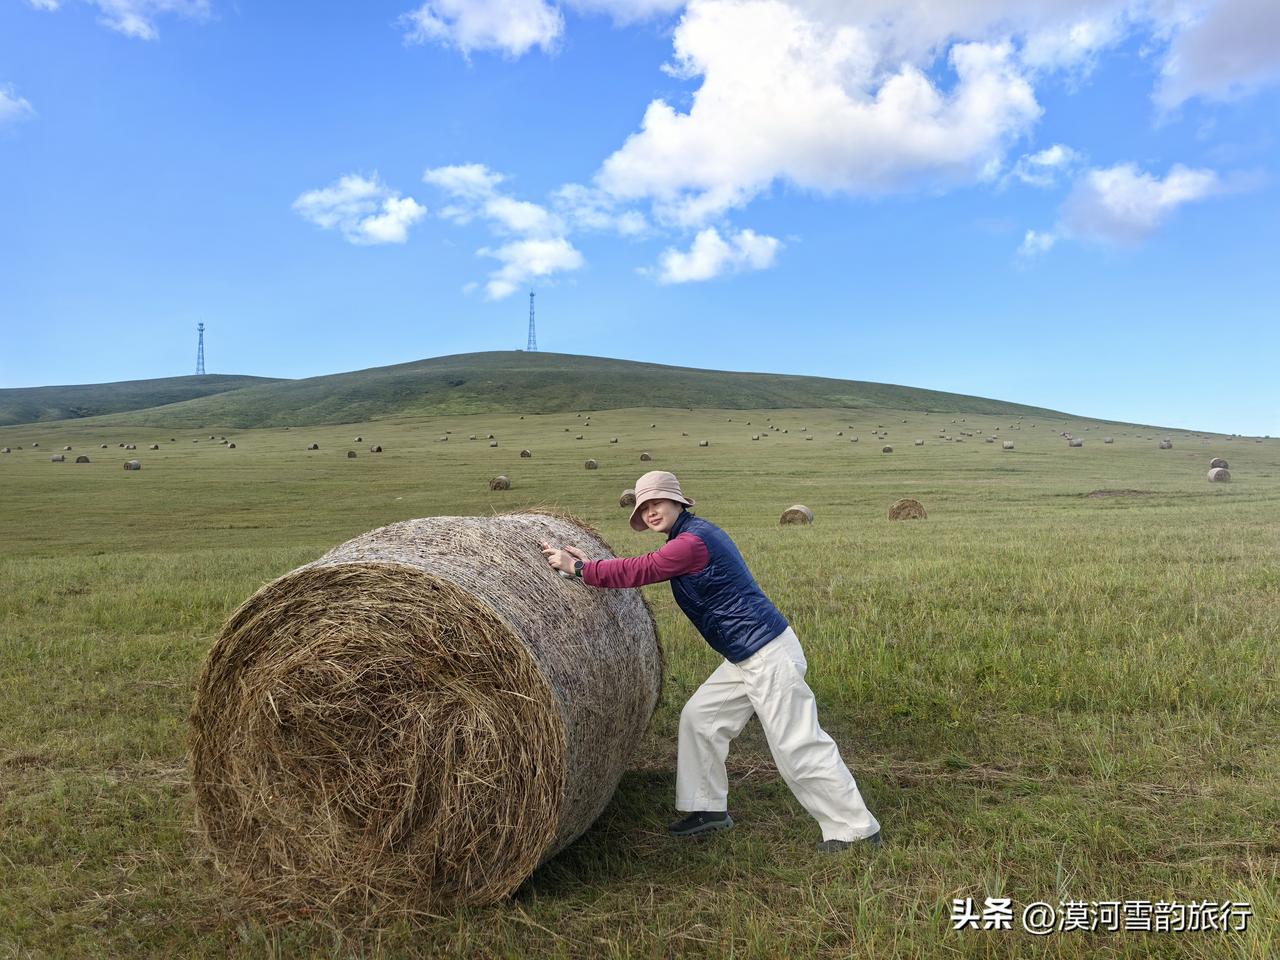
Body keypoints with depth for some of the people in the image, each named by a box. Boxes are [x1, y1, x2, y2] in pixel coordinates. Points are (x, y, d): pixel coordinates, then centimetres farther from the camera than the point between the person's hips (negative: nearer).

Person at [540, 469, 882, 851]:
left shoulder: (693, 541, -19)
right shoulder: (690, 534, 13)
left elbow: (639, 572, -17)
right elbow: (644, 568, 18)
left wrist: (577, 568, -9)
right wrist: (592, 564, 9)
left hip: (770, 655, -10)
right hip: (745, 659, 10)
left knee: (799, 747, -3)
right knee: (698, 717, 14)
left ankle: (857, 829, 11)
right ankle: (709, 808, 26)